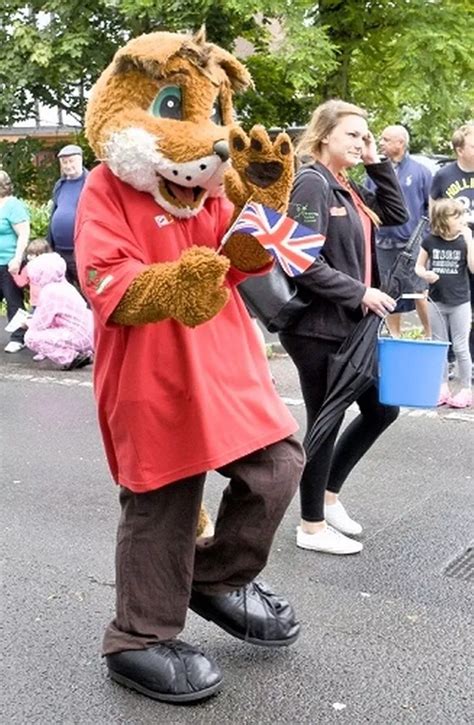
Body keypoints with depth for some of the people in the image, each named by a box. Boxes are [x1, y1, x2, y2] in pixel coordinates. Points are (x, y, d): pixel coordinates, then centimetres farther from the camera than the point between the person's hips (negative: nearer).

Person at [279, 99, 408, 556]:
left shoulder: (348, 190, 13)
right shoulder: (311, 183, -14)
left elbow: (397, 215, 18)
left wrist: (377, 163, 9)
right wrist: (359, 294, -19)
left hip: (350, 326, 9)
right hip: (317, 328, -9)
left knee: (381, 410, 16)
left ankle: (329, 494, 32)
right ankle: (312, 527, 19)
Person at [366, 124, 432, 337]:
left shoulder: (420, 171, 0)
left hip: (412, 244, -3)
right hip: (384, 245, 4)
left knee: (419, 292, -3)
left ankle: (430, 335, 11)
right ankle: (394, 338, 21)